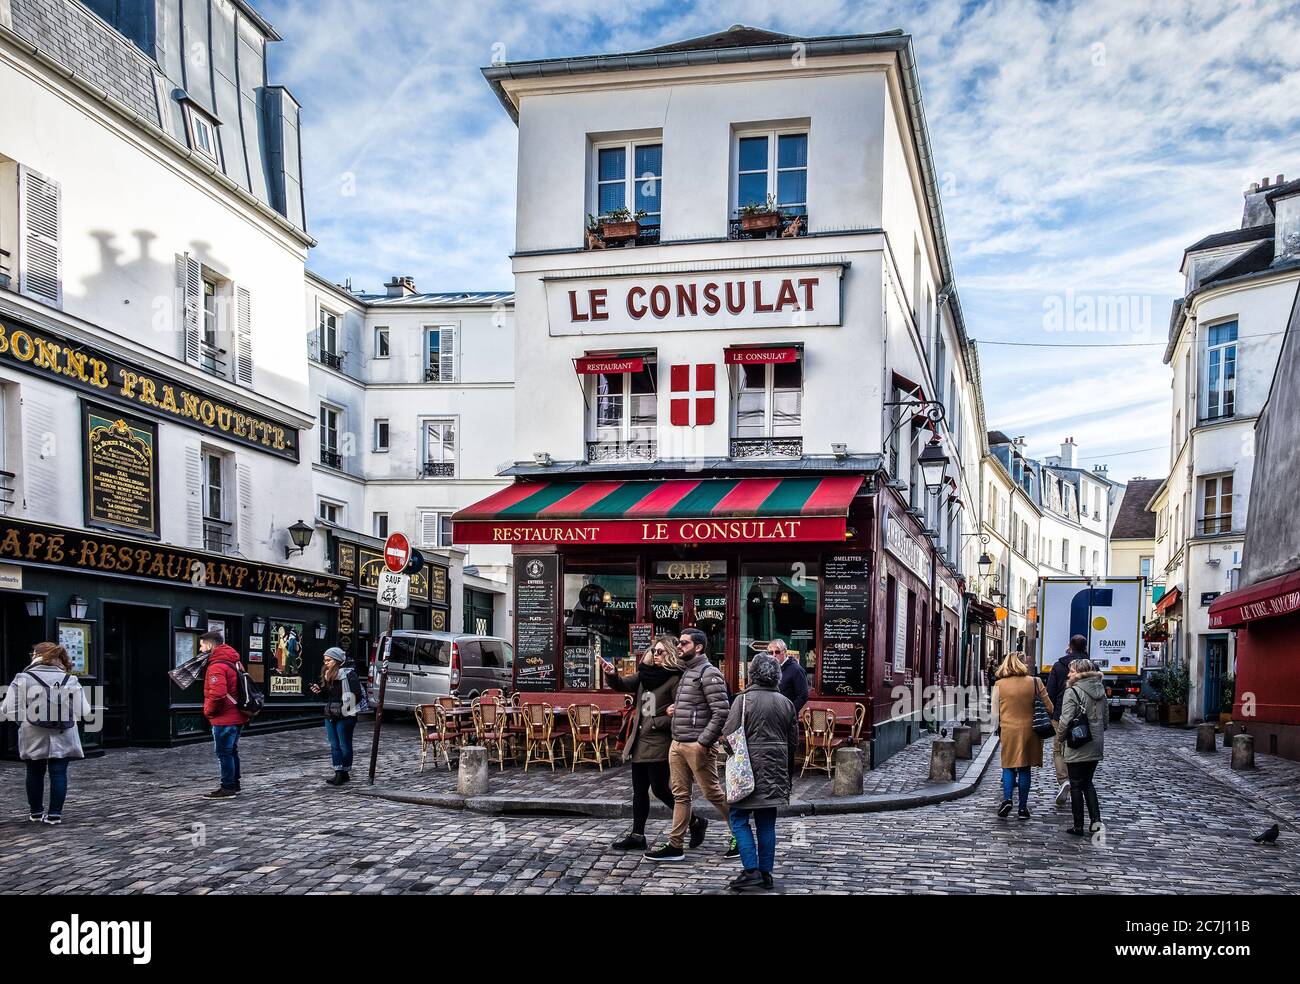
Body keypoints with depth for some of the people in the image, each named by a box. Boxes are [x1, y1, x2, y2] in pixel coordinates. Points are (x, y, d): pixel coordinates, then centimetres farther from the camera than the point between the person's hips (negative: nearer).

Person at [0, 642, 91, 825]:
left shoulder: (23, 679, -8)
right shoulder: (71, 681, -2)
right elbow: (84, 712, -2)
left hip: (34, 739, 0)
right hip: (62, 739, 0)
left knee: (35, 773, 16)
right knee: (58, 774, 6)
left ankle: (36, 811, 28)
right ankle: (55, 814, 3)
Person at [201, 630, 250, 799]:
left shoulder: (217, 666, -19)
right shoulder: (233, 661, 12)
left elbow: (217, 694, -28)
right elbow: (237, 688, 22)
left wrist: (208, 711, -14)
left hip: (224, 719, -10)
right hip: (237, 716, 10)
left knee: (223, 752, -1)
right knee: (231, 751, 18)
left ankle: (227, 788, 4)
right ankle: (234, 785, 26)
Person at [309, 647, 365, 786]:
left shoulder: (348, 674, -14)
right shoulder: (327, 674, 12)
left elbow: (356, 694, -19)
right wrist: (320, 690, 3)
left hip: (344, 716, -8)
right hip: (330, 715, 8)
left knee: (344, 745, 2)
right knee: (334, 745, 11)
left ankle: (344, 773, 11)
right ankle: (339, 773, 17)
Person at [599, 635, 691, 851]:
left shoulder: (675, 679, -13)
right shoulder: (645, 674, 11)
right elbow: (622, 685, 6)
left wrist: (655, 723, -15)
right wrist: (612, 675, -14)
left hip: (659, 744, -8)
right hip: (640, 742, 8)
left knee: (659, 789, -3)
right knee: (639, 790, 12)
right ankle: (637, 835, 20)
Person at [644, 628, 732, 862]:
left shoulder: (709, 673, -12)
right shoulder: (686, 672, 16)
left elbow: (721, 712, -18)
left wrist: (703, 742, -20)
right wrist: (675, 708, 7)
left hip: (697, 746, -9)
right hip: (677, 744, 9)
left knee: (713, 793, -1)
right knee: (680, 795, 10)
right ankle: (675, 846, 14)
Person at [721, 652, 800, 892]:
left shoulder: (744, 700, -10)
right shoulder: (786, 703, 7)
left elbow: (728, 736, -12)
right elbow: (793, 743, 13)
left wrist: (734, 756, 9)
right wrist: (787, 771, 23)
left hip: (749, 771, -6)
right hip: (775, 773, 6)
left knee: (739, 819, 3)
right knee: (767, 823, 11)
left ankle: (752, 870, -6)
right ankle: (766, 874, 13)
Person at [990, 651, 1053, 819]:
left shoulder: (999, 685, -4)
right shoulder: (1034, 682, -5)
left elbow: (995, 711, 1)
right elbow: (1049, 706, 0)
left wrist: (997, 728, 15)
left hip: (1008, 731, 0)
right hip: (1029, 730, 0)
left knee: (1008, 767, 11)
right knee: (1024, 769, 9)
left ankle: (1007, 799, -9)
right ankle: (1023, 808, 12)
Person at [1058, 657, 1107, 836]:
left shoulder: (1072, 692, -16)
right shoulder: (1100, 690, 6)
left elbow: (1065, 721, -20)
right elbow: (1105, 719, 14)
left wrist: (1062, 735, -1)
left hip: (1077, 747, -6)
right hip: (1095, 747, 6)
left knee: (1076, 786, 5)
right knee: (1087, 782, 19)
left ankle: (1078, 826, 9)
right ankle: (1095, 819, 7)